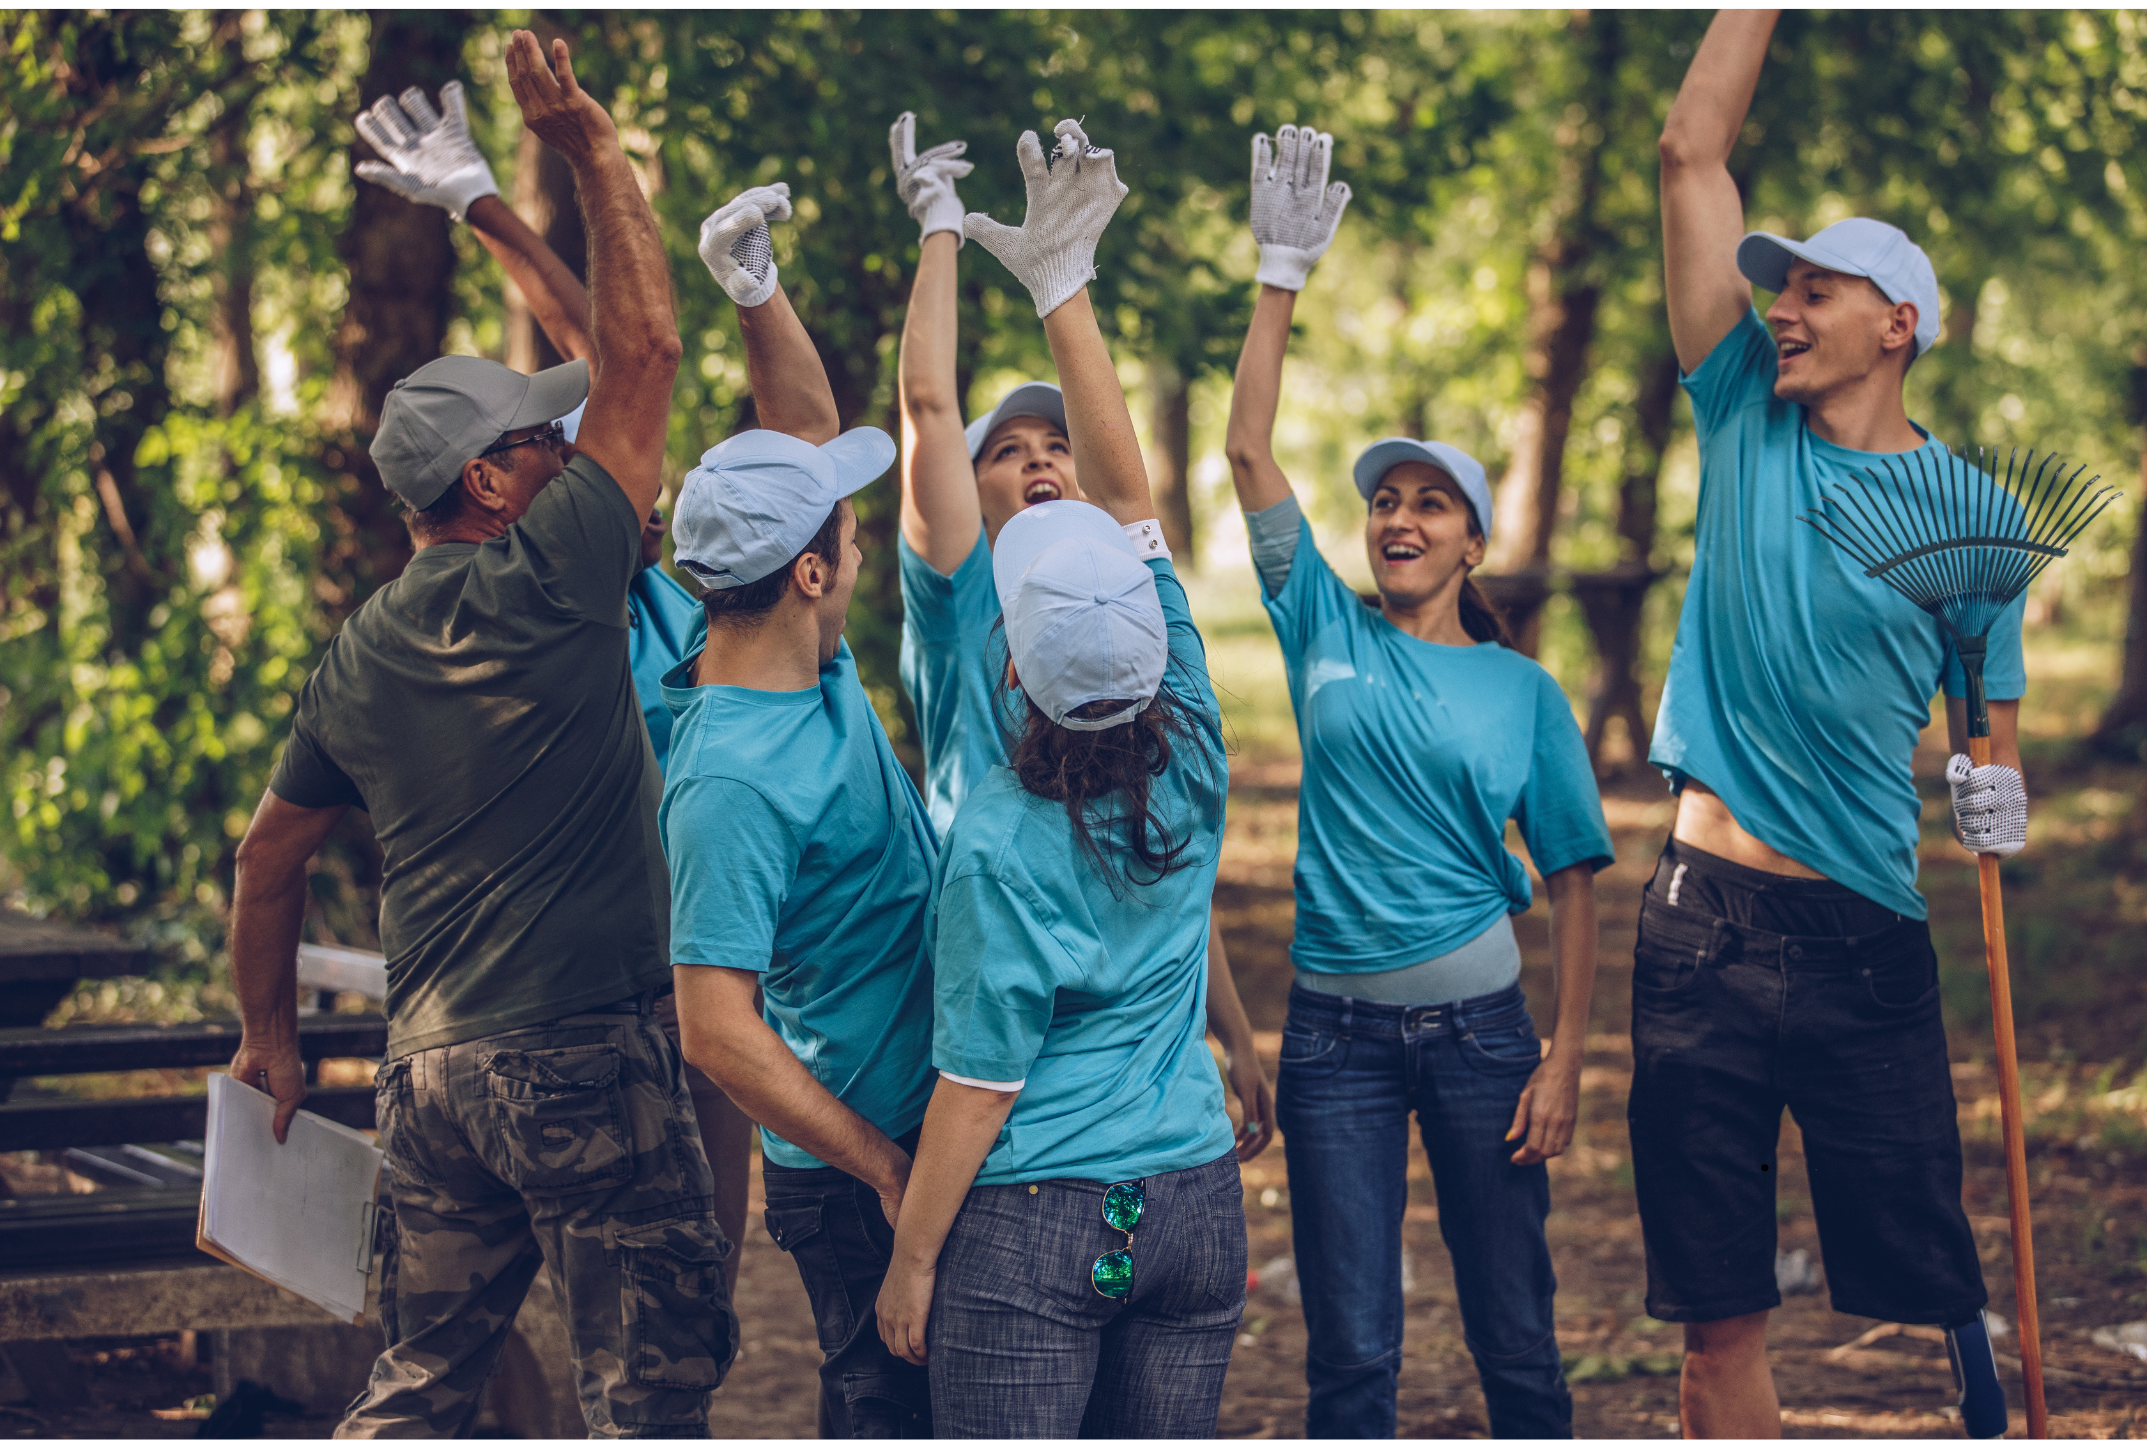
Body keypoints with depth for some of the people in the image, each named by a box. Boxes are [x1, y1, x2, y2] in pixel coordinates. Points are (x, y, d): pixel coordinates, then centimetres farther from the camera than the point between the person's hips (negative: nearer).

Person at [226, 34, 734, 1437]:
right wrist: (596, 151, -2)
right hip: (584, 1058, -7)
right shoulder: (547, 584, -12)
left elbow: (271, 855, 18)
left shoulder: (358, 657, 9)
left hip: (430, 1062, 7)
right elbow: (644, 352, -8)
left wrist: (271, 1033, 30)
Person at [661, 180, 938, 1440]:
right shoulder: (731, 780, -26)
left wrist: (759, 290, -5)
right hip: (855, 1169, -9)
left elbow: (811, 432, 11)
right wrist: (889, 1173, -22)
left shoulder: (814, 663, 1)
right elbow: (717, 1028, -28)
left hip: (926, 1124, 9)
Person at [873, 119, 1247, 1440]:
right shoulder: (1191, 758, -3)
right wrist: (1065, 289, 5)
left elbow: (981, 1082, -12)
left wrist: (913, 1257, -1)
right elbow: (1131, 497, 2)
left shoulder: (1001, 844, -16)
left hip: (1031, 1229, -5)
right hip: (1195, 1205, 5)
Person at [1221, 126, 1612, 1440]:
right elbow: (1249, 450, -3)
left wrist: (1566, 1058, -5)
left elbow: (1574, 883, 3)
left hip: (1477, 1022, 0)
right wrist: (1284, 273, -8)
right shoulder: (1326, 631, 4)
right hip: (1337, 1029, 0)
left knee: (1516, 1333, 7)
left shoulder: (1524, 692, 2)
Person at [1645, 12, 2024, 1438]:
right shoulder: (1746, 422, 6)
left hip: (1868, 940, -2)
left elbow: (1989, 710, 11)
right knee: (1720, 1313, 5)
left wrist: (1999, 790, -10)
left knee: (1925, 1290, 1)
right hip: (1708, 923, 2)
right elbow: (1696, 149, 4)